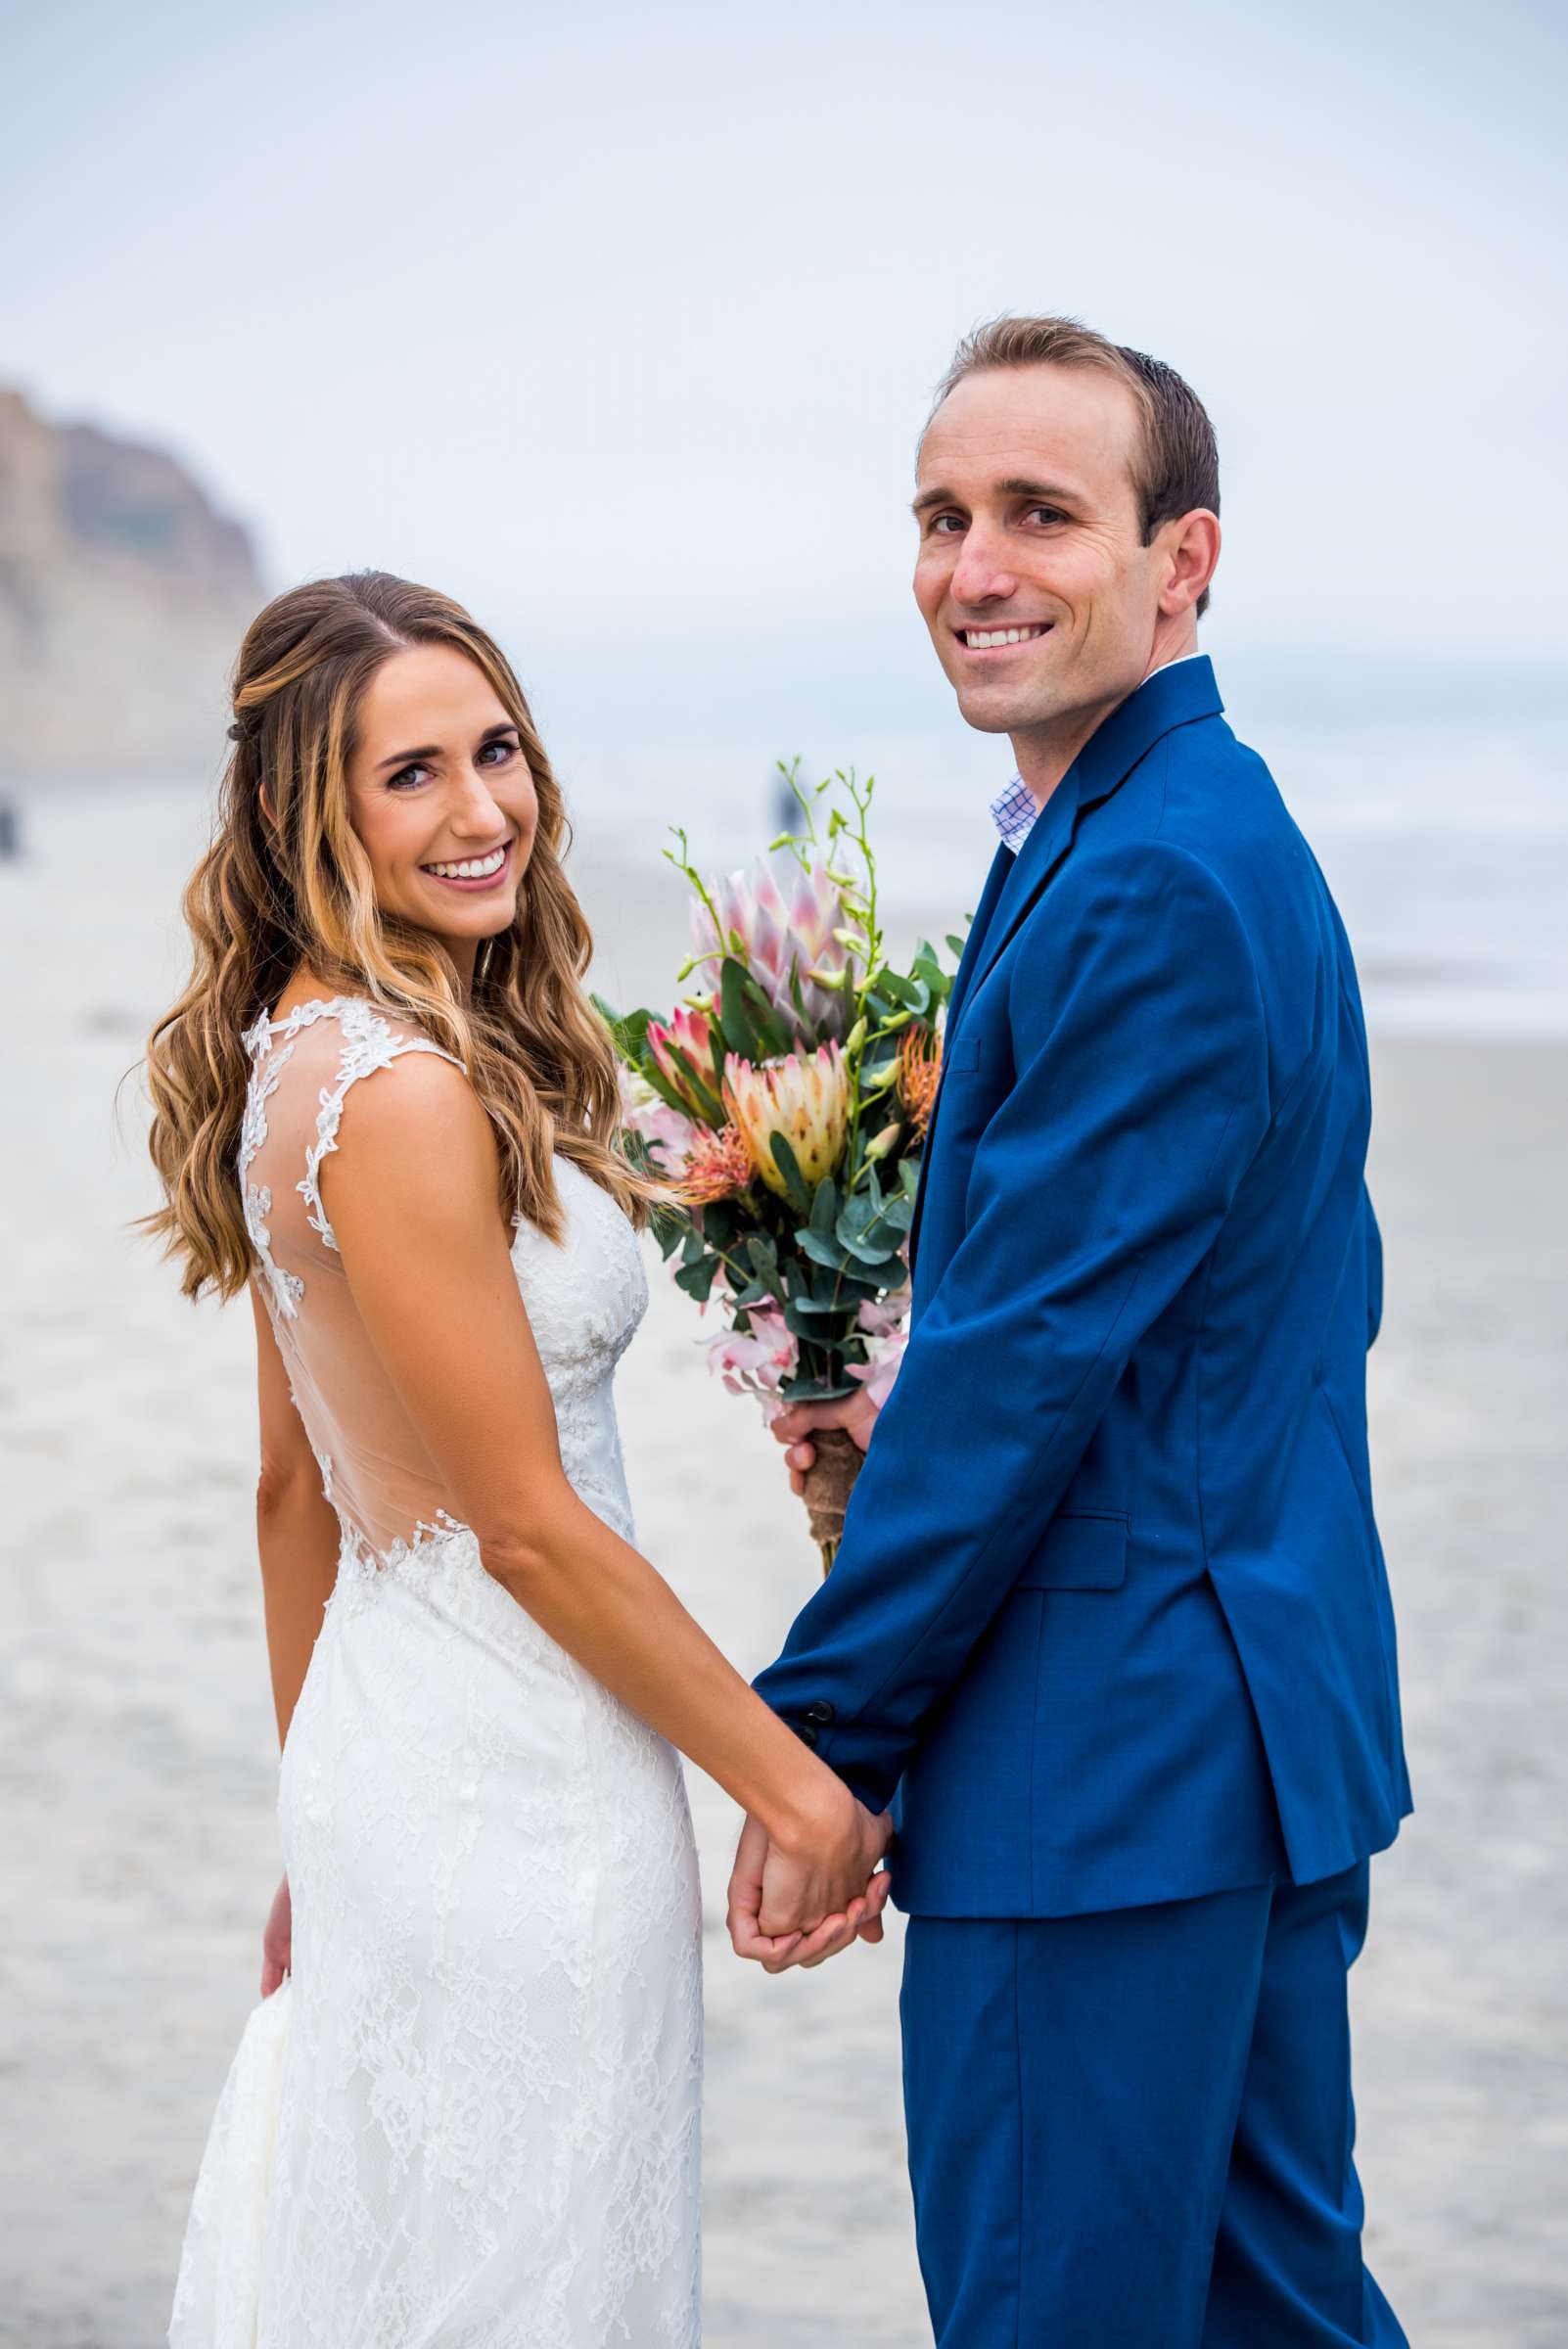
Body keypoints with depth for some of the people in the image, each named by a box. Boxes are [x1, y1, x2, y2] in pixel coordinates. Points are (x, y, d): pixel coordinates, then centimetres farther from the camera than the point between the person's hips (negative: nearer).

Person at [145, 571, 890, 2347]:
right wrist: (798, 1790, -11)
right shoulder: (399, 1095, -22)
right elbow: (529, 1525, -19)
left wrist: (329, 1804, 20)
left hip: (385, 1755, 9)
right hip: (516, 1785, -9)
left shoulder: (307, 1052, 6)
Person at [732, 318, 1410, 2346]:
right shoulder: (1217, 832, 13)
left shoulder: (1151, 888, -20)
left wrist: (822, 1739, -13)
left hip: (1111, 1775, -10)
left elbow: (1035, 1362, -21)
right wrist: (932, 1411, 11)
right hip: (1264, 1732, 10)